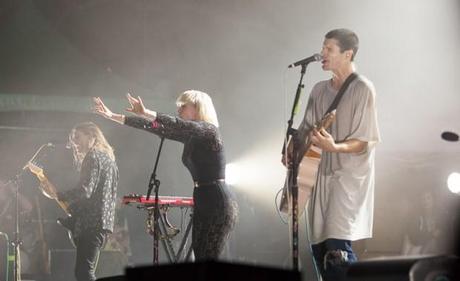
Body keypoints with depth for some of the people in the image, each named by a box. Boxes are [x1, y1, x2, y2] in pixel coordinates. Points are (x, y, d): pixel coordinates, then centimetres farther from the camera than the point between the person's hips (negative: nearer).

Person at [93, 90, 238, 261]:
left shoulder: (209, 130, -9)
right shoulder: (191, 135, 15)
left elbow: (178, 125, -28)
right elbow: (158, 128, 14)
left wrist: (146, 113, -35)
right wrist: (113, 117, 12)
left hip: (217, 202, -9)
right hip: (203, 202, 9)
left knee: (207, 261, -12)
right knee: (200, 259, 5)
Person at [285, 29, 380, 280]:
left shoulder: (362, 89, -10)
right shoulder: (319, 90, 11)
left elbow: (363, 142, -14)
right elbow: (305, 129, 17)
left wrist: (333, 147, -30)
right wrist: (292, 151, -2)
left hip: (349, 177, -7)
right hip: (321, 175, 8)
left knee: (337, 246, -17)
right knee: (318, 245, 8)